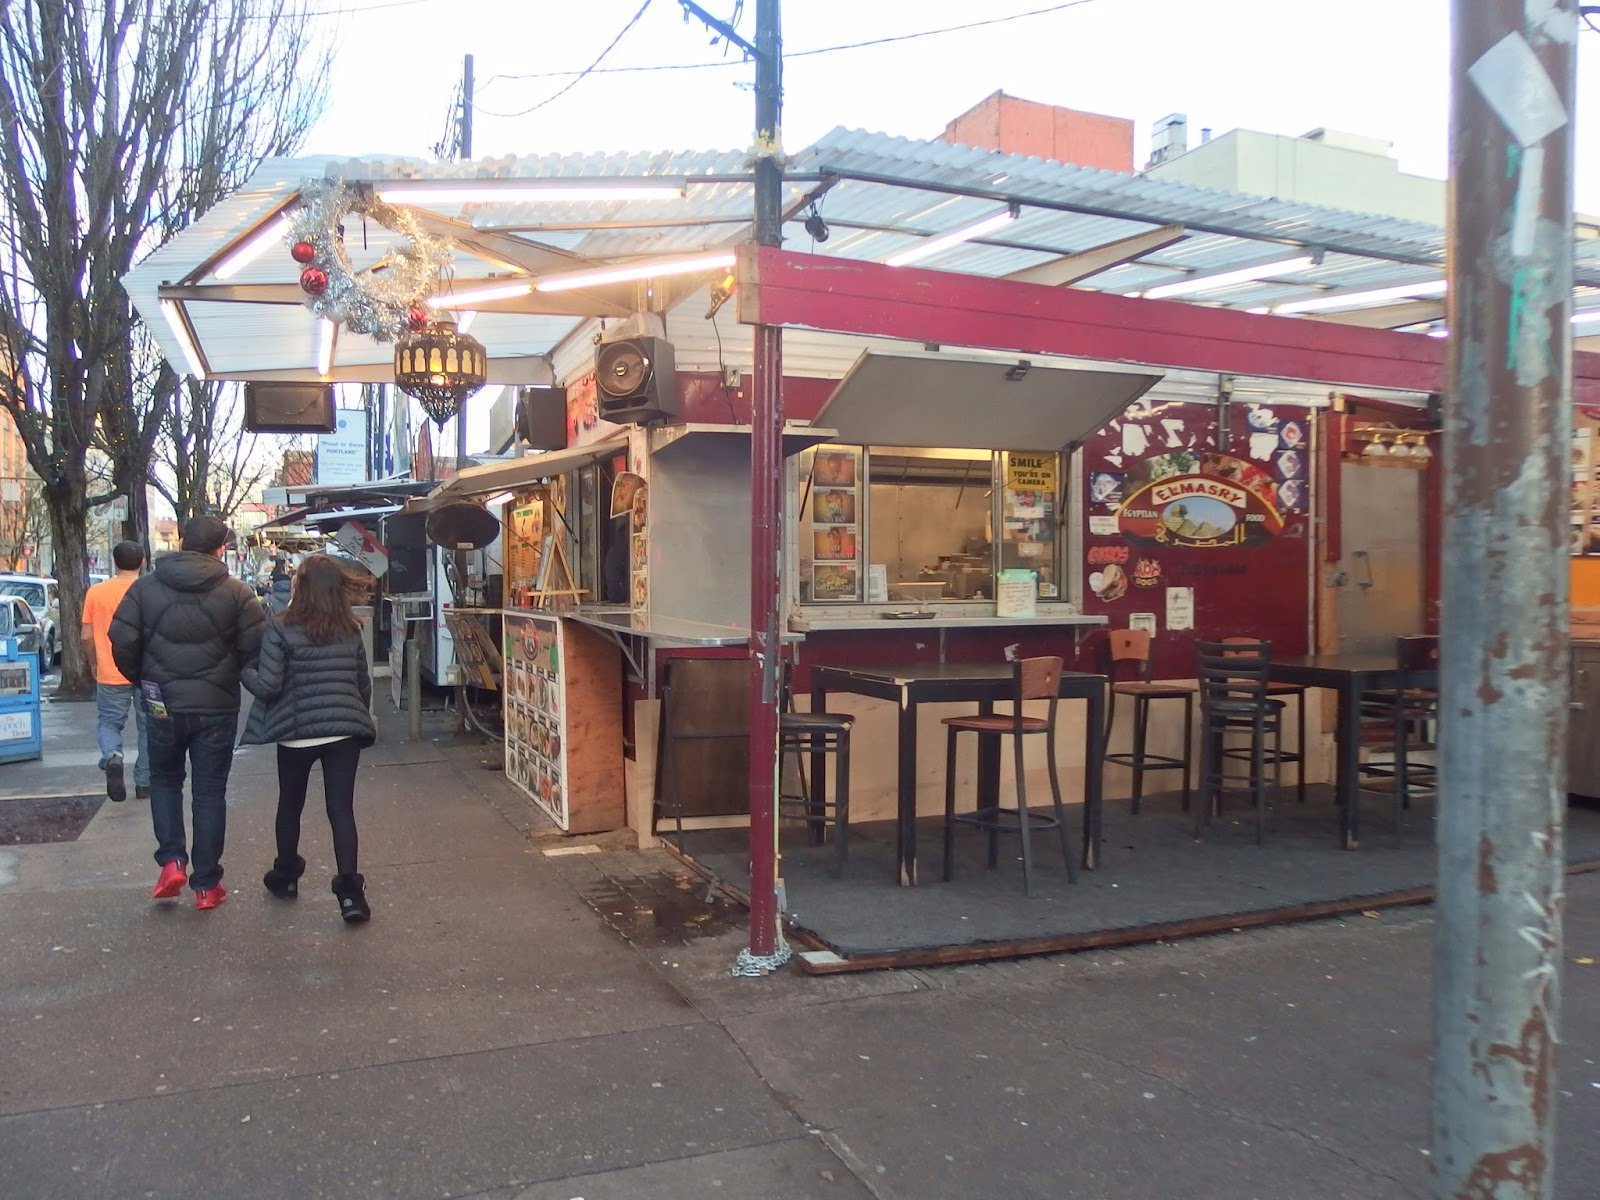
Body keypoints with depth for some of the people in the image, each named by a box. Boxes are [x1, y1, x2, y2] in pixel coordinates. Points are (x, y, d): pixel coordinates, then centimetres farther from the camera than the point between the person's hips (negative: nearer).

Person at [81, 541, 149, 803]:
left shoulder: (95, 592, 0)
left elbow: (87, 637, 3)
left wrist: (93, 664, 19)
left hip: (110, 674, 1)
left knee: (109, 723, 13)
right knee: (147, 728, 11)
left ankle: (112, 756, -17)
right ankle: (144, 782, 15)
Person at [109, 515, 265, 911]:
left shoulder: (145, 587, -2)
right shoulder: (236, 592, -8)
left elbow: (122, 643, -4)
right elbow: (257, 647, -11)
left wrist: (143, 680, 12)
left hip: (162, 704, 1)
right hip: (217, 707, -1)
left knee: (165, 779, 23)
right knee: (209, 792, 8)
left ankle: (172, 860, 7)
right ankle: (206, 884, 12)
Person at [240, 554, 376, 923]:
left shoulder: (282, 628, -9)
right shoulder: (351, 629, 4)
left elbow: (267, 685, -11)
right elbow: (364, 684, 11)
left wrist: (244, 671, 9)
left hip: (297, 731, -2)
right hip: (345, 730, 2)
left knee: (290, 806, 19)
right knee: (341, 809, 2)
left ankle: (285, 877, 36)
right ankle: (349, 890, -7)